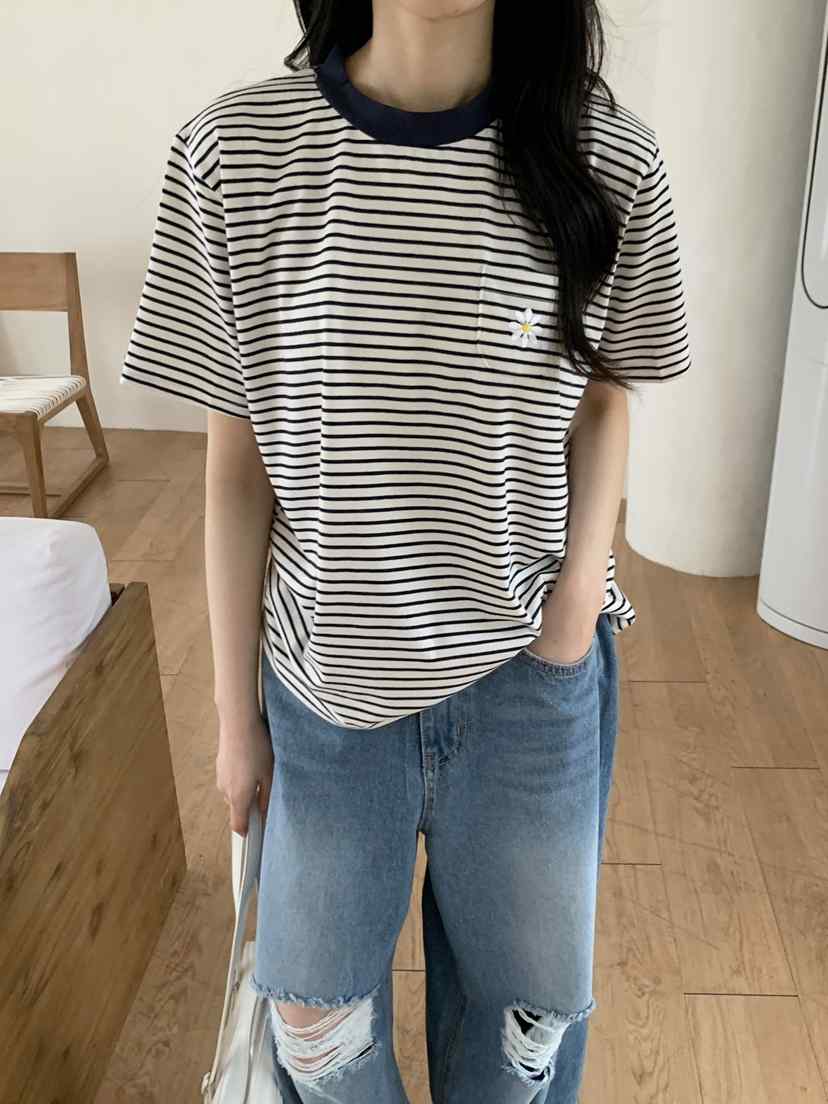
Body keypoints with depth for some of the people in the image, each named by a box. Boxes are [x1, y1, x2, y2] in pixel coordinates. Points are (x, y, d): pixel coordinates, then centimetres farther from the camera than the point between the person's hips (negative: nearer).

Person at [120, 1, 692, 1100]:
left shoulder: (609, 162, -9)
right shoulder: (236, 150, -11)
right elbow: (238, 471, -6)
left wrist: (581, 586, -8)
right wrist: (237, 714, 1)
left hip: (529, 677, 1)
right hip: (327, 681, 0)